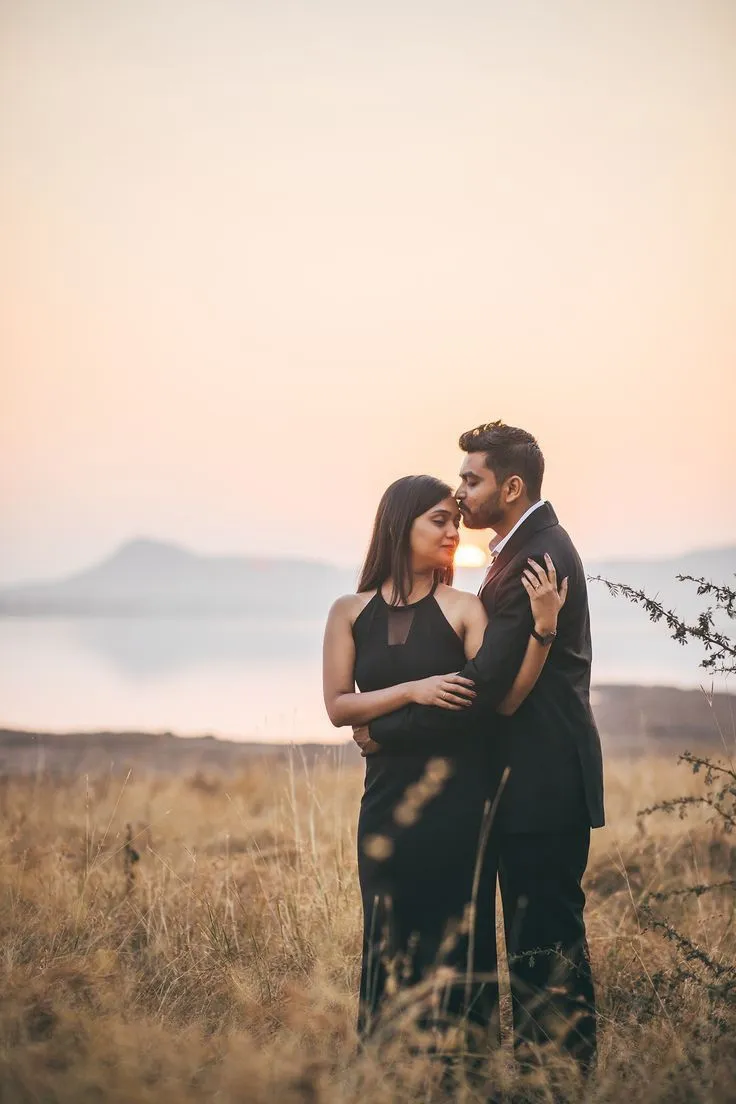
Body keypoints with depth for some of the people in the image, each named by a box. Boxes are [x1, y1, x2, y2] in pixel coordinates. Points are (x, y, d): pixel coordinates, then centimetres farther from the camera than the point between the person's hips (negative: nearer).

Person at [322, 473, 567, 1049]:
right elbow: (338, 705, -2)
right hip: (389, 800, 2)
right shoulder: (350, 612, 6)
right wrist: (413, 690, -15)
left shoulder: (463, 609, -2)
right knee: (391, 944, 9)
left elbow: (505, 700, -12)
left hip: (459, 799, -2)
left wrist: (542, 628, -25)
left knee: (457, 941, 2)